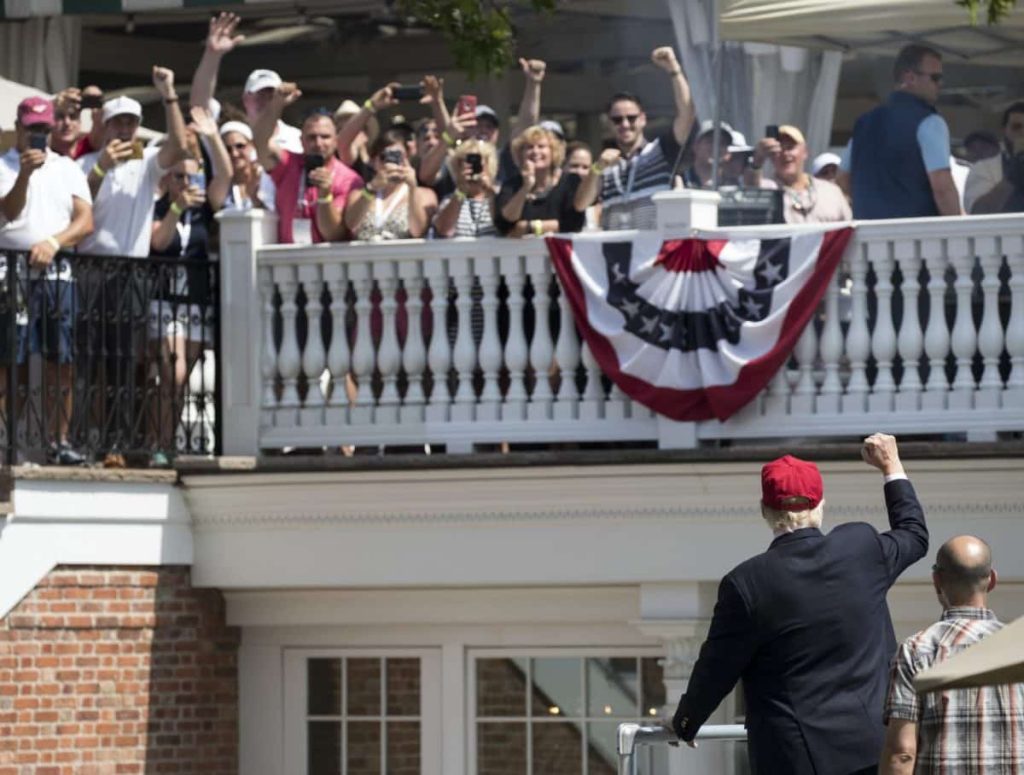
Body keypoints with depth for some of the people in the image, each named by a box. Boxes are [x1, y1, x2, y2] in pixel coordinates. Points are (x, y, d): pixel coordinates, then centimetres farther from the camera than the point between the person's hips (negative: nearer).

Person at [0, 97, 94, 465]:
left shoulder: (67, 169, 14)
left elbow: (85, 221, 5)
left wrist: (53, 242, -12)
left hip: (57, 273, 3)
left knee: (62, 362, 2)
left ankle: (60, 441, 7)